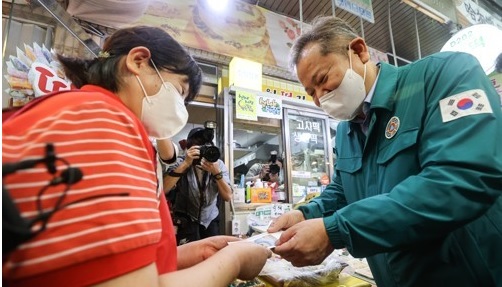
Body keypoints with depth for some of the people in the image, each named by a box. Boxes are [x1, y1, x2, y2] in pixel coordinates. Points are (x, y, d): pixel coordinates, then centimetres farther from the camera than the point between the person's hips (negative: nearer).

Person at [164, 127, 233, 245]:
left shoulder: (219, 164, -8)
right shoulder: (181, 162, -12)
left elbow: (227, 197, -15)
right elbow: (163, 189, -28)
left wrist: (216, 172, -29)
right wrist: (185, 163, -32)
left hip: (211, 218, 2)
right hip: (186, 219, -2)